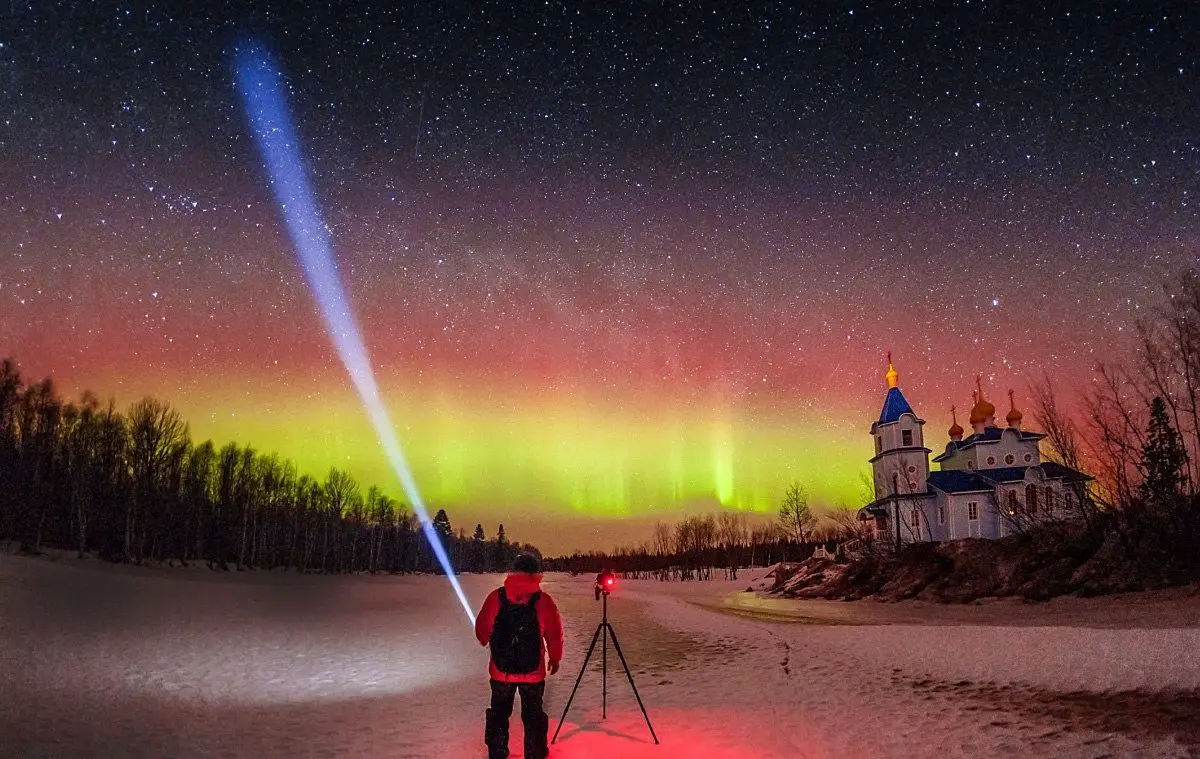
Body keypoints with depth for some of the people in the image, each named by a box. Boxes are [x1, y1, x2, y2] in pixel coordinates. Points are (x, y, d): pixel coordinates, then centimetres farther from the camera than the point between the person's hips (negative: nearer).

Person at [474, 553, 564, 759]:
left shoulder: (496, 597, -9)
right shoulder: (543, 600, -12)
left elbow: (482, 629, 2)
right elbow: (554, 634, -5)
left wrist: (486, 641, 25)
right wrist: (555, 658, 13)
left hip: (501, 670, 1)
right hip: (533, 671, -1)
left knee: (499, 712, 20)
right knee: (533, 715, 16)